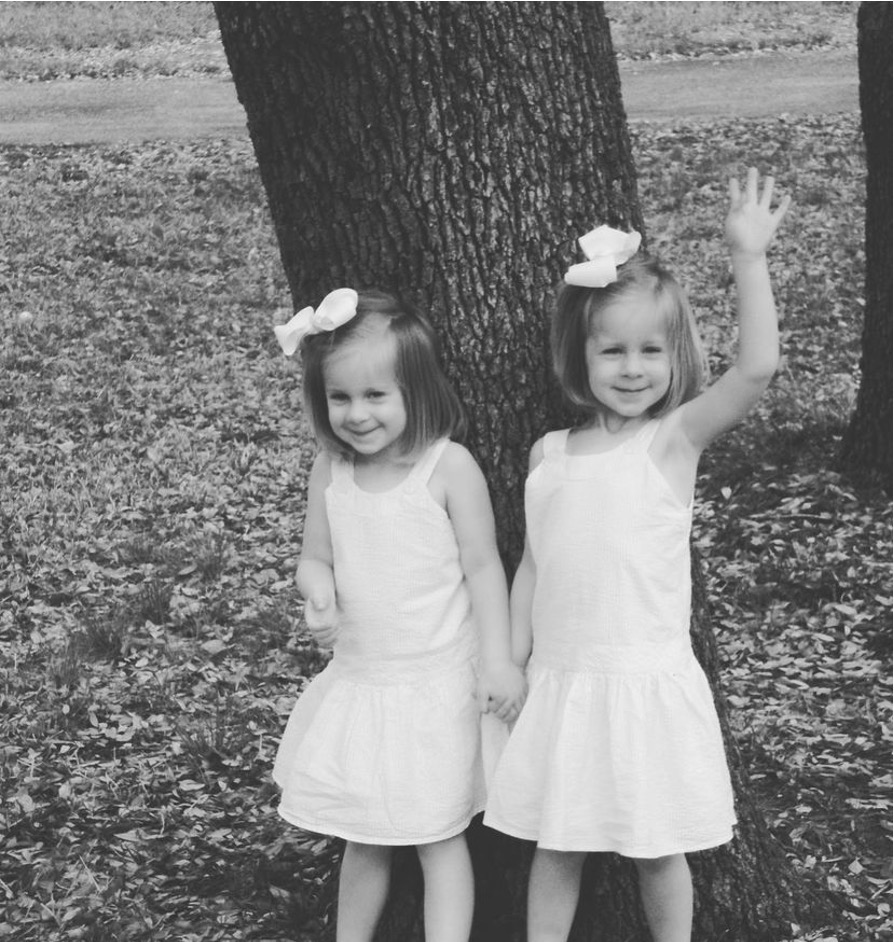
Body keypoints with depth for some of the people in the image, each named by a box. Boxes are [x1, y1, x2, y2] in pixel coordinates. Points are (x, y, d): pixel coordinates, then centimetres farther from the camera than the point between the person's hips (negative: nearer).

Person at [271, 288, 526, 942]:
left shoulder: (448, 467, -15)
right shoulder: (330, 470, -1)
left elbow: (483, 566, -10)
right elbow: (316, 556, 7)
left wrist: (498, 660, -16)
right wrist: (319, 590, -16)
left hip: (437, 685, -5)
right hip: (357, 683, 5)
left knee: (439, 837, 3)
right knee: (362, 838, 16)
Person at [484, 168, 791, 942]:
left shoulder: (674, 438, -8)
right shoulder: (550, 454, 6)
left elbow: (757, 367, -22)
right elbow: (534, 564, 12)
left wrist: (749, 256, -22)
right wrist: (515, 660, 9)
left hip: (647, 683, -4)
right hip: (561, 683, 4)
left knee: (659, 849, 10)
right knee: (555, 843, 13)